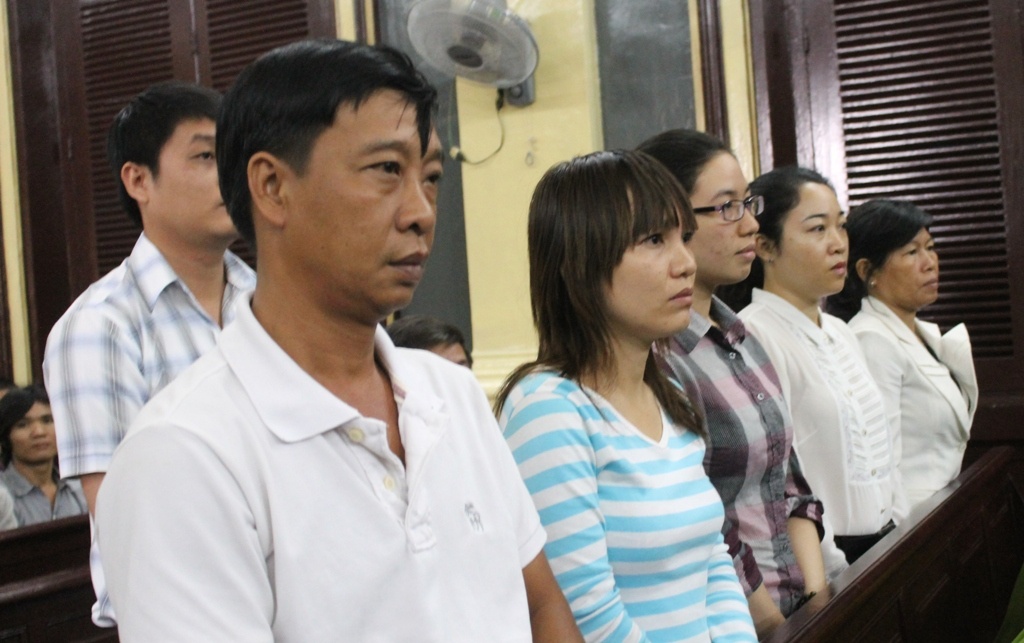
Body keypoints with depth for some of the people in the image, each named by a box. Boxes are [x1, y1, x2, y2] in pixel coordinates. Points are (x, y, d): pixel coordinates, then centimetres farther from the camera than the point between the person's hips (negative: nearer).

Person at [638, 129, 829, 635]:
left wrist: (818, 598, 3)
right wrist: (779, 626, -7)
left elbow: (789, 479, 12)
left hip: (799, 607, 7)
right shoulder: (656, 358, -18)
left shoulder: (740, 338, 8)